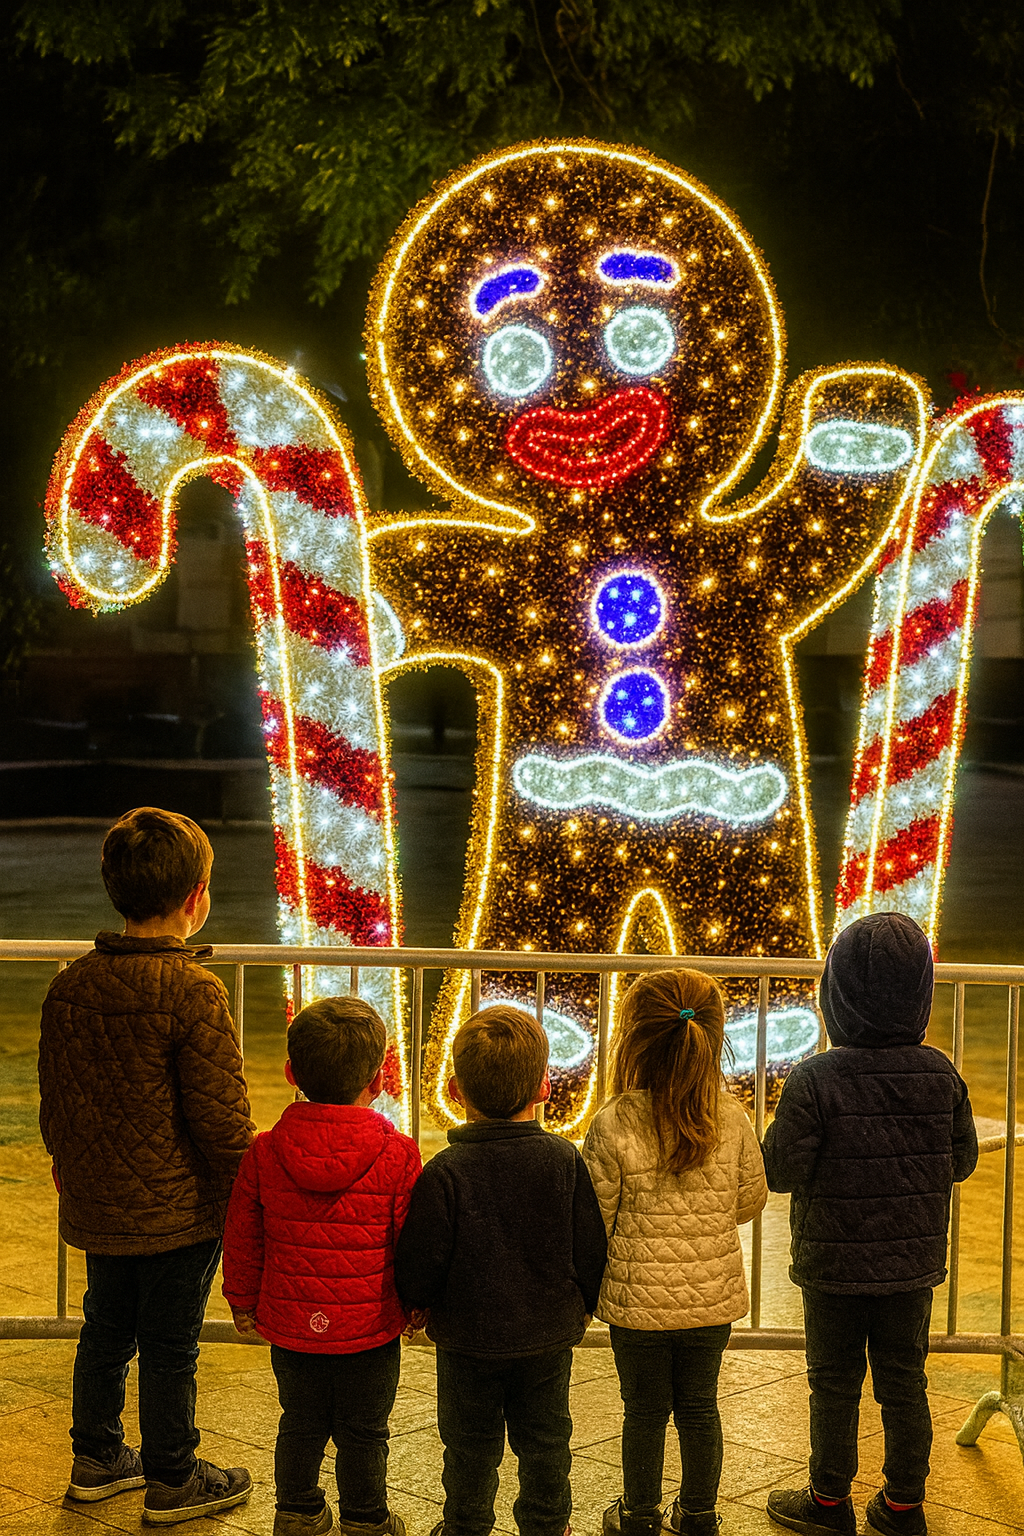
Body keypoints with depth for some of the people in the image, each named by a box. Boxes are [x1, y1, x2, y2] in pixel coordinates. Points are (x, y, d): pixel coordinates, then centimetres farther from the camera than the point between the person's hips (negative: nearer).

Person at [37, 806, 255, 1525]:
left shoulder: (70, 985, -1)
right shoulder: (193, 992, -21)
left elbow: (53, 1098, 10)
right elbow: (221, 1116, -18)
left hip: (97, 1205, 6)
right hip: (179, 1211, -6)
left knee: (107, 1330, 21)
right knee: (170, 1345, 8)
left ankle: (97, 1459, 36)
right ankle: (171, 1481, 22)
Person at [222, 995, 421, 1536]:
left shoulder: (264, 1153, -10)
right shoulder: (397, 1156, -16)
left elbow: (242, 1240, 0)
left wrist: (243, 1301, 15)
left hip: (291, 1324, 2)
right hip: (371, 1328, -2)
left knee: (301, 1424, 21)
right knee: (363, 1431, 15)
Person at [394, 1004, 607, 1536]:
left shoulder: (444, 1173, -20)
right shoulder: (564, 1160, -12)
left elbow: (420, 1261, -15)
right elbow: (590, 1247, -5)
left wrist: (419, 1300, 7)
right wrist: (583, 1304, 13)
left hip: (467, 1335, -2)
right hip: (548, 1334, 2)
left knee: (470, 1443, 15)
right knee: (544, 1440, 19)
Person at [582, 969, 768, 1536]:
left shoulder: (612, 1125, -19)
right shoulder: (732, 1117, -10)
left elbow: (595, 1219, -12)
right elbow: (751, 1201, 3)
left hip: (639, 1297, -2)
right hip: (714, 1295, 2)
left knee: (645, 1410, 14)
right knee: (699, 1406, 17)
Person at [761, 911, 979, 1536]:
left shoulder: (816, 1079, -19)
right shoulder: (942, 1074, -7)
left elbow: (782, 1171, -16)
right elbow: (962, 1161, 2)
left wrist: (782, 1127, 3)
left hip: (835, 1263, -3)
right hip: (914, 1262, 3)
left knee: (835, 1385, 11)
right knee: (904, 1381, 15)